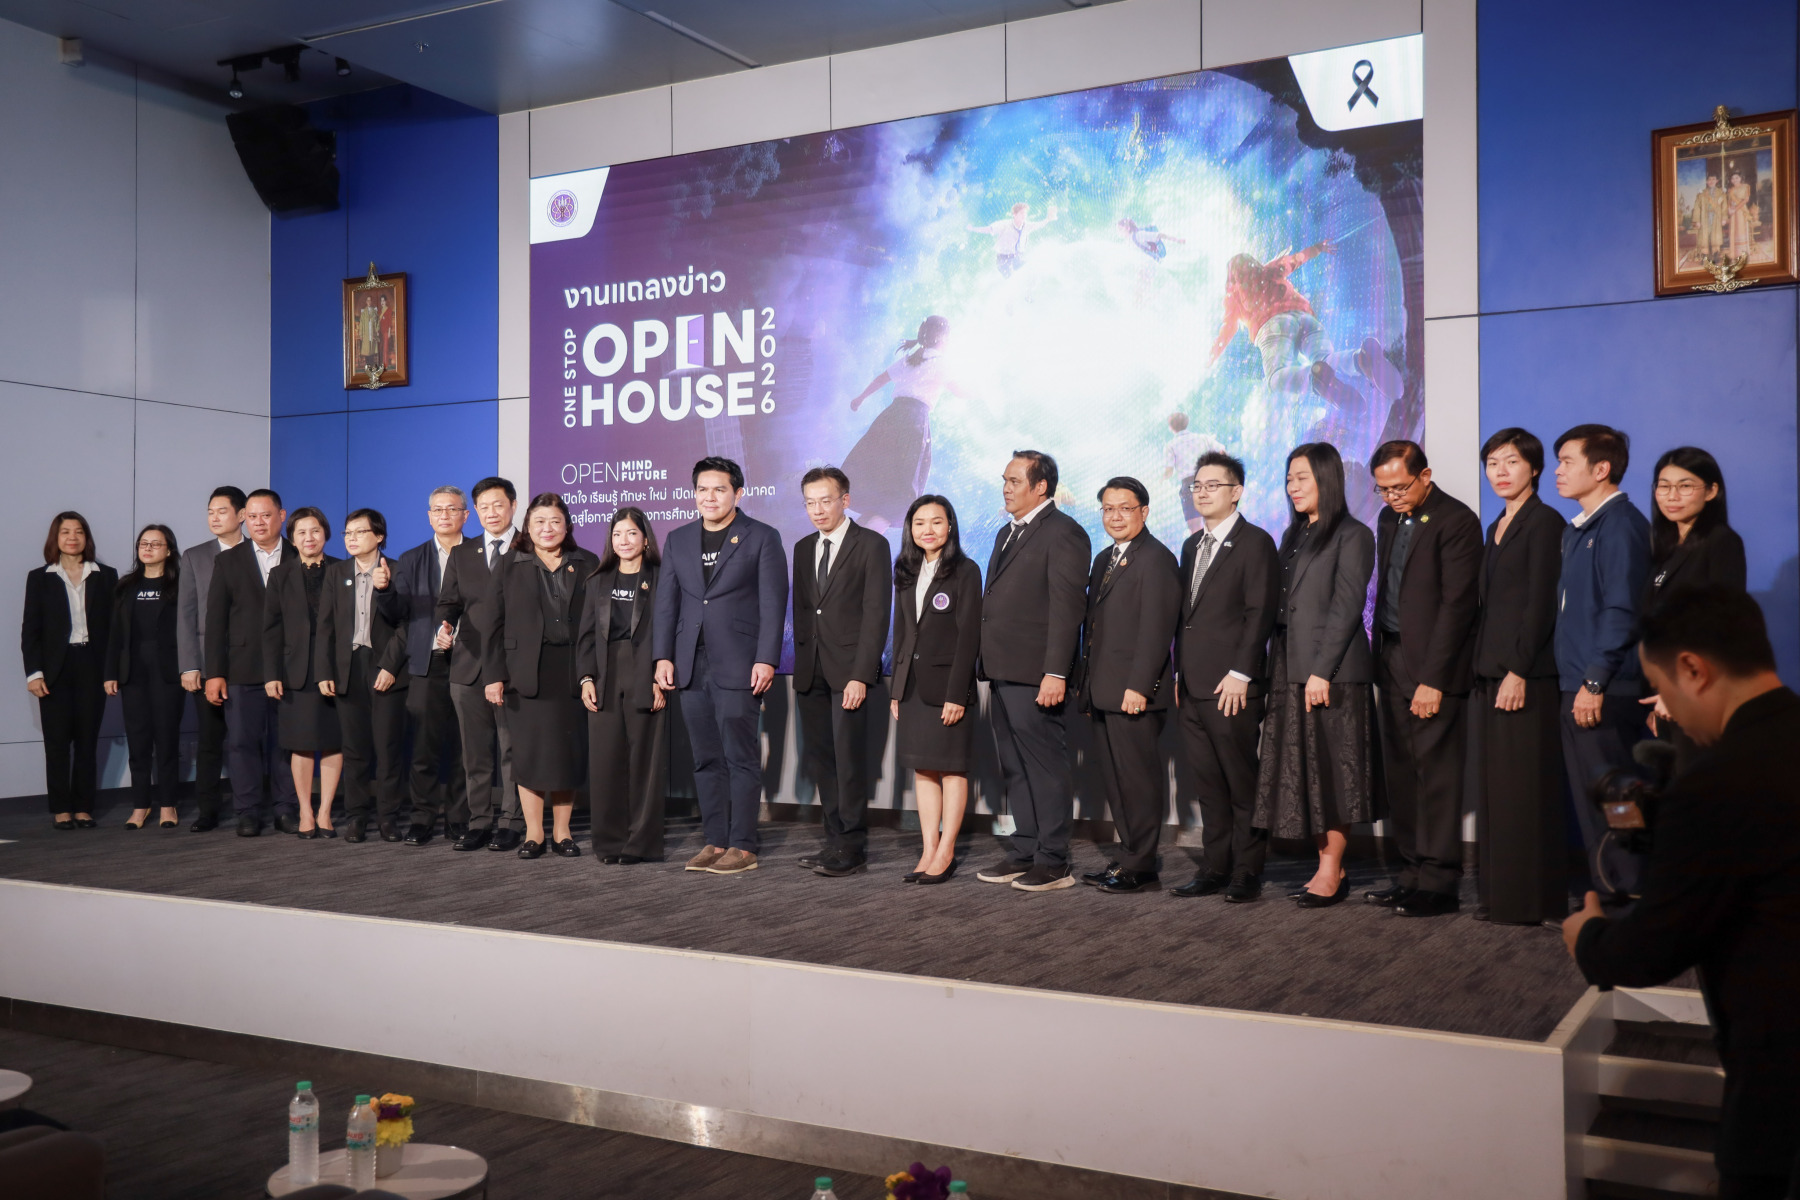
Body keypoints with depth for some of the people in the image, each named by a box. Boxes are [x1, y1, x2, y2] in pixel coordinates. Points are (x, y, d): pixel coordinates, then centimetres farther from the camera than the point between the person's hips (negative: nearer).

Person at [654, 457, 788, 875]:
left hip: (739, 666, -5)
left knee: (741, 758, -3)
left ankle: (742, 846, 2)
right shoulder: (678, 540, 14)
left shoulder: (762, 538, 0)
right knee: (706, 760, 8)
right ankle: (715, 841, 15)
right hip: (691, 667, 5)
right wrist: (663, 656, 4)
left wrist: (766, 660, -12)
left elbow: (773, 604, -4)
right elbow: (667, 602, 13)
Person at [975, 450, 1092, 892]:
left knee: (1046, 767, -3)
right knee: (1014, 769, 13)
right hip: (1002, 673, 9)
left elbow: (1067, 608, -15)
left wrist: (1055, 674, -21)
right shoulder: (1008, 533, 20)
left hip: (1035, 676, -9)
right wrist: (989, 665, 15)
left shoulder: (1063, 533, -8)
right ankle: (1023, 853, 22)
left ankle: (1053, 863, 3)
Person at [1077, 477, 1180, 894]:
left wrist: (1138, 686, -20)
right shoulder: (1104, 559, 19)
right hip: (1103, 691, 9)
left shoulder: (1156, 559, -9)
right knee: (1114, 776, 12)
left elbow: (1156, 630, -16)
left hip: (1134, 692, -9)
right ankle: (1128, 857, 20)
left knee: (1138, 777, -3)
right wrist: (1085, 681, 16)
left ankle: (1139, 866, 4)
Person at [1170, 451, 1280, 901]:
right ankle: (1215, 867, 16)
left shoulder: (1255, 543, -4)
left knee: (1243, 783, -1)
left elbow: (1260, 614, -11)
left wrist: (1240, 674, -16)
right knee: (1209, 783, 10)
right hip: (1192, 687, 7)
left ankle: (1247, 872, 6)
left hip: (1232, 687, -7)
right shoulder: (1192, 546, 19)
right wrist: (1179, 673, 13)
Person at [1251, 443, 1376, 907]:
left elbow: (1346, 609, -12)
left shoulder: (1351, 536, -5)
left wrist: (1321, 671, -18)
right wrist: (1276, 669, 8)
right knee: (1305, 774, 8)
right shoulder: (1293, 535, 18)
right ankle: (1328, 867, 14)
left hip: (1332, 674, -7)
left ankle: (1331, 873, 2)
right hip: (1290, 673, 7)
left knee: (1331, 773, -3)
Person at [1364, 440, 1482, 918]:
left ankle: (1438, 883, 1)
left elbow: (1456, 604, -15)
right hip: (1393, 661, 8)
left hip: (1434, 664, -8)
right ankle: (1412, 874, 17)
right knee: (1399, 772, 9)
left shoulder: (1457, 521, -11)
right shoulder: (1390, 518, 14)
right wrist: (1380, 659, 9)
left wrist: (1432, 679, -18)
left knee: (1436, 773, -5)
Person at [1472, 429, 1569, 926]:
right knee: (1495, 787, 9)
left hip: (1527, 675, -8)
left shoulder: (1545, 522, -7)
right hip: (1491, 674, 9)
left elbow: (1540, 603, -14)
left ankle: (1530, 898, 1)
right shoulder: (1496, 528, 19)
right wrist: (1482, 669, 12)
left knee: (1525, 787, -5)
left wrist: (1518, 671, -18)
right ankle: (1500, 891, 15)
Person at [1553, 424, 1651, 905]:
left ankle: (1629, 897, 2)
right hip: (1579, 687, 9)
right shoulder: (1577, 530, 17)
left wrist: (1594, 682, -19)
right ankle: (1607, 892, 20)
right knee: (1588, 799, 13)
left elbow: (1621, 609, -17)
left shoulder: (1621, 524, -11)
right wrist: (1574, 682, 14)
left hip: (1607, 691, -9)